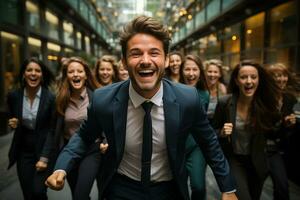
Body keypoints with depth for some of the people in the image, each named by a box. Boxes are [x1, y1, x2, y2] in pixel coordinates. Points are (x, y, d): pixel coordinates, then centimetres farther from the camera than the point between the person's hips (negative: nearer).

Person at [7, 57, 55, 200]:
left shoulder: (51, 97, -13)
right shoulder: (14, 96, -4)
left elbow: (52, 129, -11)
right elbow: (11, 119, 13)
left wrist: (44, 158, -16)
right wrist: (12, 123, -12)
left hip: (44, 149, -3)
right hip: (23, 151, 3)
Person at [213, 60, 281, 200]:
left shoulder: (266, 103, -13)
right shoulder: (224, 103, -17)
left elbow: (271, 134, 3)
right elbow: (213, 132, -6)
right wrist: (222, 133, -24)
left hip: (257, 162, 3)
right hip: (233, 160, -3)